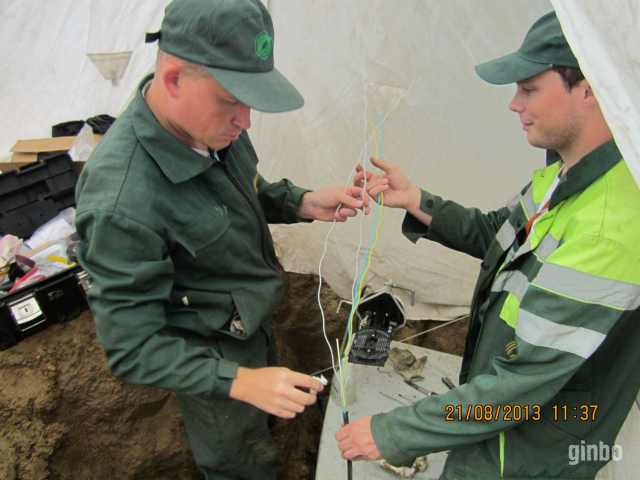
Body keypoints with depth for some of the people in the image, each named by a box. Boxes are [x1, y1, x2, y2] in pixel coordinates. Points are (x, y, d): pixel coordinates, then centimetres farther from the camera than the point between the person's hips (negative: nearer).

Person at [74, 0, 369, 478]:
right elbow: (132, 349, -29)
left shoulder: (212, 125, -16)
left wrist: (304, 204, -13)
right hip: (208, 356, -7)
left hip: (251, 315, 7)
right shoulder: (122, 201, -38)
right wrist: (240, 382, -36)